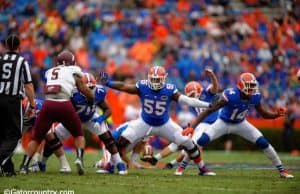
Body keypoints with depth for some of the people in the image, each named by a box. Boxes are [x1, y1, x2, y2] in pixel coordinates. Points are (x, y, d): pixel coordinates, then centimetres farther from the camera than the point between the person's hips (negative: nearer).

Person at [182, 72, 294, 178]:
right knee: (201, 141, -21)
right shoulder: (231, 96, -36)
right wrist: (192, 127, -40)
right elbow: (209, 110, -34)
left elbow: (264, 114, -3)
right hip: (224, 123, -3)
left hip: (240, 124, 4)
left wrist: (277, 114, -26)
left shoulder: (255, 97, -21)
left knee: (263, 143, -7)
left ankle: (281, 170, 8)